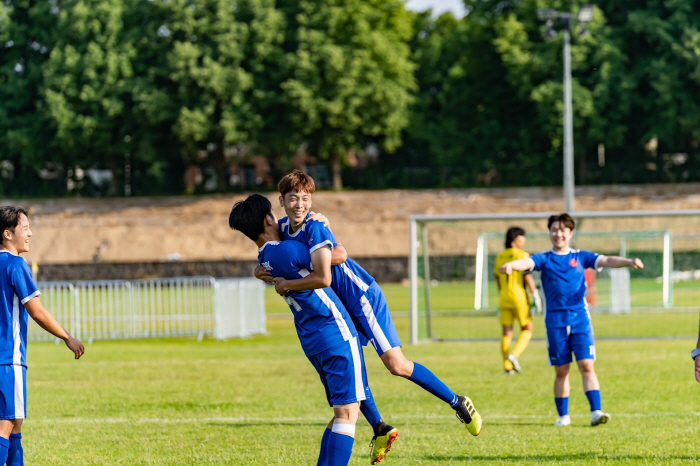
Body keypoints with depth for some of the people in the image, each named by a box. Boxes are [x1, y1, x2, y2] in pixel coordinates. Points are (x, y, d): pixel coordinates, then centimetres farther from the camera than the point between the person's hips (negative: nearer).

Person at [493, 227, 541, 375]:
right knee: (527, 329, 7)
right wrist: (536, 296, -8)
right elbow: (528, 277, -12)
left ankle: (507, 365, 2)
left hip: (504, 297, 5)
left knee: (506, 333, 5)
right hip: (519, 296, -5)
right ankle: (514, 355, -13)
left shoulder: (500, 257, 11)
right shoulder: (522, 255, -7)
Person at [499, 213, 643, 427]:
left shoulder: (580, 257, 9)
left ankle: (596, 412, -13)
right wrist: (510, 265, -36)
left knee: (586, 365, -9)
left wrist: (629, 262, -21)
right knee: (561, 370, 4)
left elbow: (606, 261, -3)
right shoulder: (544, 259, 6)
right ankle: (563, 416, 13)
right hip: (555, 321, 0)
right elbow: (527, 262, -13)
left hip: (580, 319, 0)